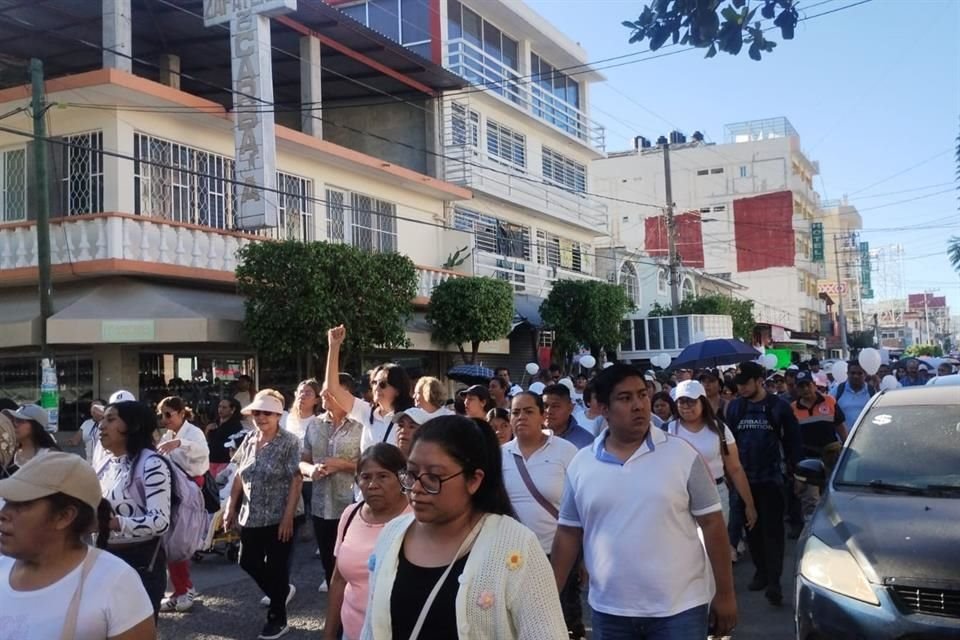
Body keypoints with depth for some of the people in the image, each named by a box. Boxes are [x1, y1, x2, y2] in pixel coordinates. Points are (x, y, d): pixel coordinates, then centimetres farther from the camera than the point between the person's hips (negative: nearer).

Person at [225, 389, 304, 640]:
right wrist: (231, 507, 6)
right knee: (248, 562, 13)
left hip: (280, 517, -6)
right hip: (252, 516, 6)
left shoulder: (289, 442, -12)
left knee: (276, 566, 3)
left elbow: (295, 481, -15)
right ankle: (283, 591, 38)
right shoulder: (249, 440, 5)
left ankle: (277, 618, 22)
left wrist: (287, 517, -20)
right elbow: (240, 476, 11)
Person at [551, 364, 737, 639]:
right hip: (609, 611, 2)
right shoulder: (580, 465, 0)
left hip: (680, 608, -2)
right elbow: (568, 534, 6)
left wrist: (725, 594, -2)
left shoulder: (683, 455, -6)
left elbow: (712, 524, -2)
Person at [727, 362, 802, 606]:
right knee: (752, 529, 11)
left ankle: (774, 582, -4)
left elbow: (793, 440, 2)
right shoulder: (735, 407, 2)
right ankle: (761, 571, 25)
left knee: (772, 530, -4)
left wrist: (794, 469, 0)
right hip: (744, 478, 3)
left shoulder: (778, 406, -5)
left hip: (771, 477, -3)